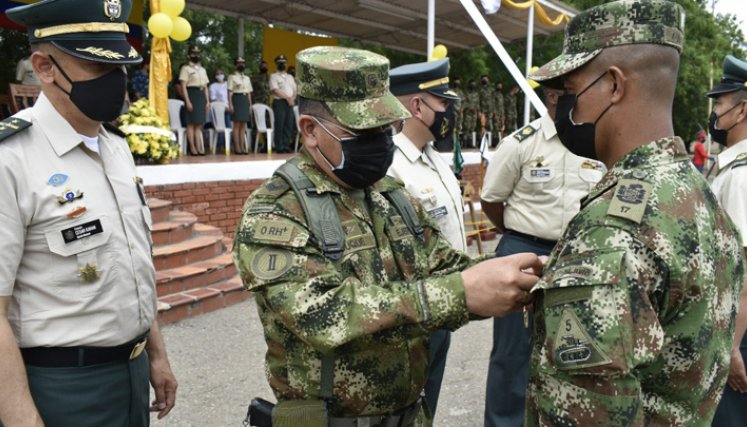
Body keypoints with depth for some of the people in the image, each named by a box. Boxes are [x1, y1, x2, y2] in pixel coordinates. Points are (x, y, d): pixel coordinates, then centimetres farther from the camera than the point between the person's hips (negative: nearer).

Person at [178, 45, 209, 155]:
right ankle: (192, 148, -5)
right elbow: (183, 86, -8)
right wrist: (187, 101, -17)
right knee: (191, 123, -7)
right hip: (192, 95, -6)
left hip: (201, 95, 6)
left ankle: (199, 148, 5)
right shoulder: (186, 68, -1)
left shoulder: (202, 69, 19)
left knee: (199, 124, 5)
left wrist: (207, 101, 10)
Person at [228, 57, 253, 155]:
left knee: (243, 125, 5)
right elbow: (230, 91, -5)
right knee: (237, 124, -6)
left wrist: (250, 104, 11)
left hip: (245, 100, 6)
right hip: (237, 98, -6)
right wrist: (230, 104, -13)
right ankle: (237, 148, -3)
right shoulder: (232, 77, 1)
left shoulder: (247, 78, 18)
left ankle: (242, 147, 8)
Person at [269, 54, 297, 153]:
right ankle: (279, 147, -6)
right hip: (279, 102, -5)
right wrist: (287, 97, -13)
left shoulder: (290, 77, 22)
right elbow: (276, 90, -9)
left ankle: (286, 146, 5)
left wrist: (293, 98, -1)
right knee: (279, 125, -8)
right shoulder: (274, 76, 3)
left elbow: (294, 90, 18)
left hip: (290, 103, 5)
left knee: (289, 125, 1)